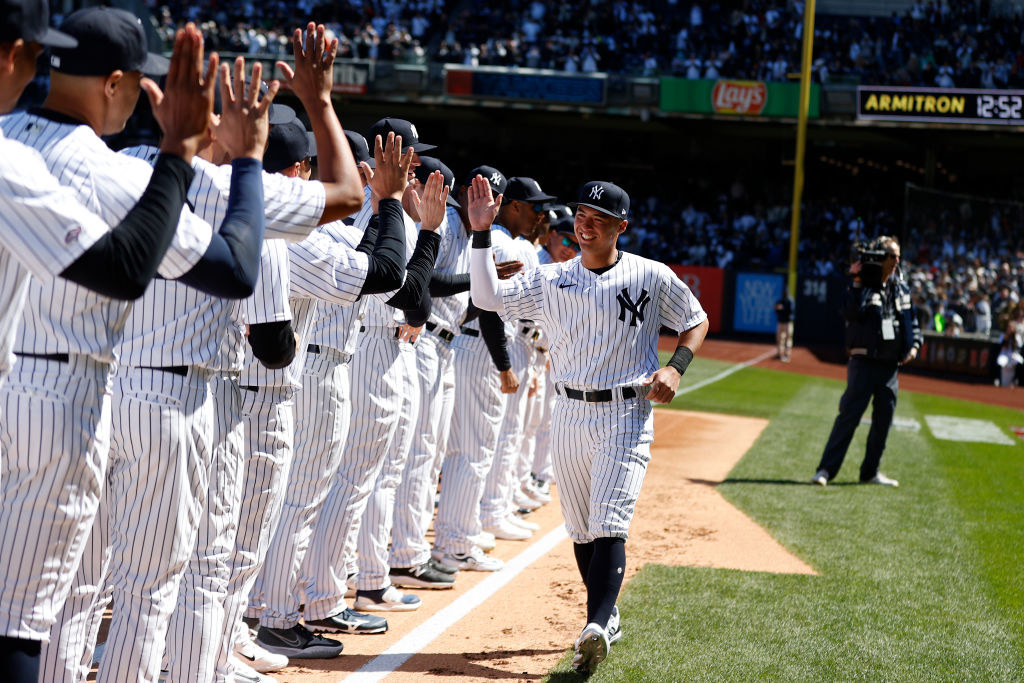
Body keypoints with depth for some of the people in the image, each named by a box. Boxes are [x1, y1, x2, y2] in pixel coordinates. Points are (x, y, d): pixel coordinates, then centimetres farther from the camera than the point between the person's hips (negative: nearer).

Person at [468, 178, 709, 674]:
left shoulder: (653, 277, -1)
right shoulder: (550, 280, 5)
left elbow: (697, 322, 10)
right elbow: (488, 296, -2)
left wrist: (675, 369, -7)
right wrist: (481, 233, -11)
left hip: (627, 415, -4)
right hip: (569, 414, 4)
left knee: (609, 525, -16)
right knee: (580, 529, 11)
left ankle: (595, 629, -25)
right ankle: (607, 616, 28)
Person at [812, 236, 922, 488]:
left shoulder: (901, 288, 13)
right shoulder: (861, 285, -5)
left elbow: (912, 320, 20)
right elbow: (852, 313, -22)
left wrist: (914, 344, 5)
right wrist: (856, 282, -24)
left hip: (890, 364, 6)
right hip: (864, 361, -6)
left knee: (884, 418, 9)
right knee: (849, 415, -11)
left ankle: (870, 471, 21)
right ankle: (826, 469, -9)